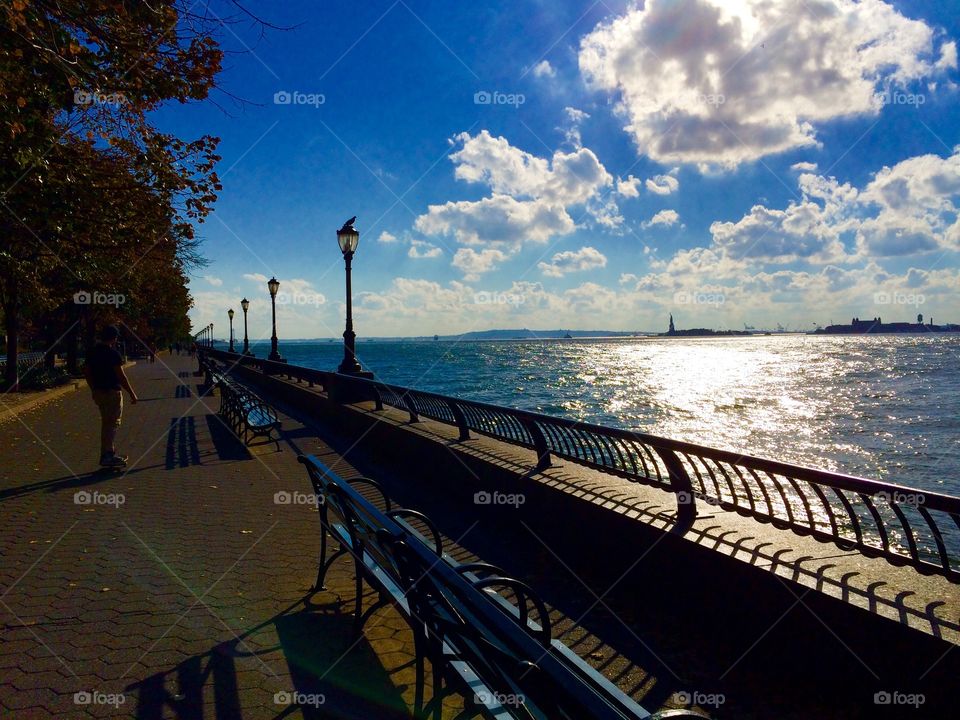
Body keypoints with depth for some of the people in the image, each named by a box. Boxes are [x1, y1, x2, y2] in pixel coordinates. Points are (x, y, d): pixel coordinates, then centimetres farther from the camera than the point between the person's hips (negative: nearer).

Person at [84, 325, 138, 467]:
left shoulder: (93, 352, 9)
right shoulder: (113, 353, -16)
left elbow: (86, 372, 15)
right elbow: (121, 376, -17)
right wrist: (132, 393, -11)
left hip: (98, 392, 8)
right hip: (112, 392, -8)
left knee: (106, 423, 17)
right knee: (112, 423, -4)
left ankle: (109, 453, 24)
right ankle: (107, 455, -8)